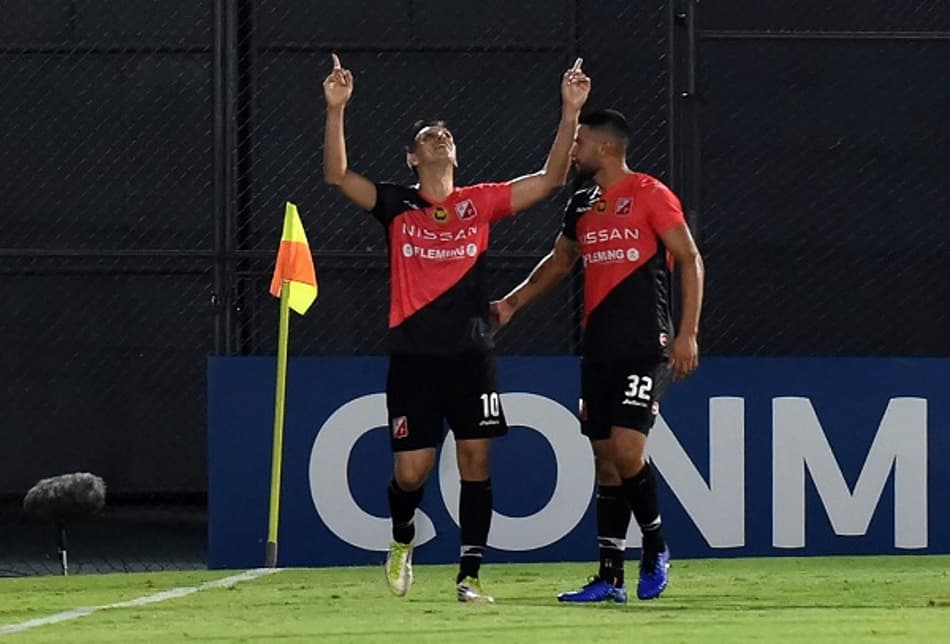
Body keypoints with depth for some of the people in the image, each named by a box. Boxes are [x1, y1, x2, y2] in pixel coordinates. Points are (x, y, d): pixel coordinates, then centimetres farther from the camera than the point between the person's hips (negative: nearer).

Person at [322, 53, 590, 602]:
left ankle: (470, 576, 3)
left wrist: (570, 111, -6)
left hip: (471, 355, 1)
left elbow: (551, 180, 3)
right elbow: (337, 175, -7)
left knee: (477, 461, -4)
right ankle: (402, 541, 29)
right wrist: (336, 109, -18)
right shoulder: (397, 206, 5)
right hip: (413, 356, -1)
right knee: (411, 471, -2)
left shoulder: (479, 202, 8)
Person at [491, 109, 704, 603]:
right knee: (605, 462, 6)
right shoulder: (582, 205, 14)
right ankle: (610, 578, 8)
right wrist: (512, 302, 19)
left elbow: (690, 260, -7)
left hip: (645, 348, -7)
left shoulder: (650, 195, -6)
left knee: (625, 451, -17)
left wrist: (687, 333, -13)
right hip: (598, 350, 7)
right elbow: (560, 260, 29)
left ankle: (655, 547, 5)